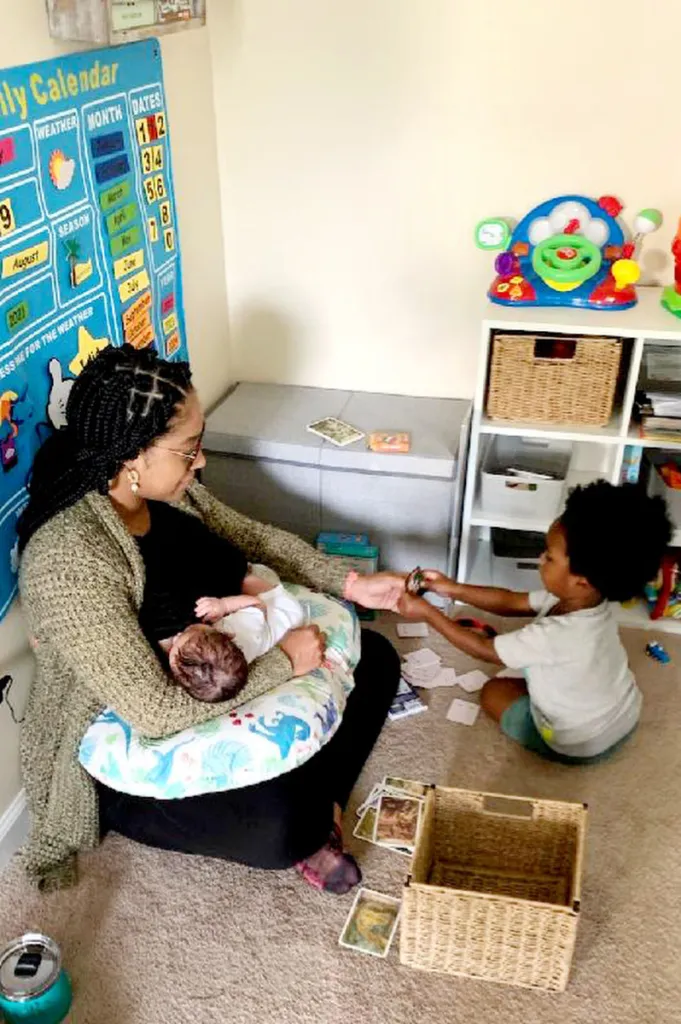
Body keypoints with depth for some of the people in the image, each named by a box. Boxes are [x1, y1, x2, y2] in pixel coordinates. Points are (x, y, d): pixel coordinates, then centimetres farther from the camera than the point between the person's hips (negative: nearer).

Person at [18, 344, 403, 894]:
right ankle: (312, 826, 4)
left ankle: (318, 804, 6)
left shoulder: (164, 488, -9)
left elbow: (252, 537, 6)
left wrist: (350, 583, -4)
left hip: (223, 684, 8)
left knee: (374, 659, 4)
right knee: (279, 825, -32)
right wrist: (283, 662, -27)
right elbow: (156, 712, -36)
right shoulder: (69, 562, -34)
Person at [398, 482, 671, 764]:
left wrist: (426, 611, -16)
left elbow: (482, 649, -23)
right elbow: (511, 602, -4)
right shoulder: (582, 600, -16)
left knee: (494, 691, 10)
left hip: (583, 746, -7)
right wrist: (453, 589, -7)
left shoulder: (555, 636, -39)